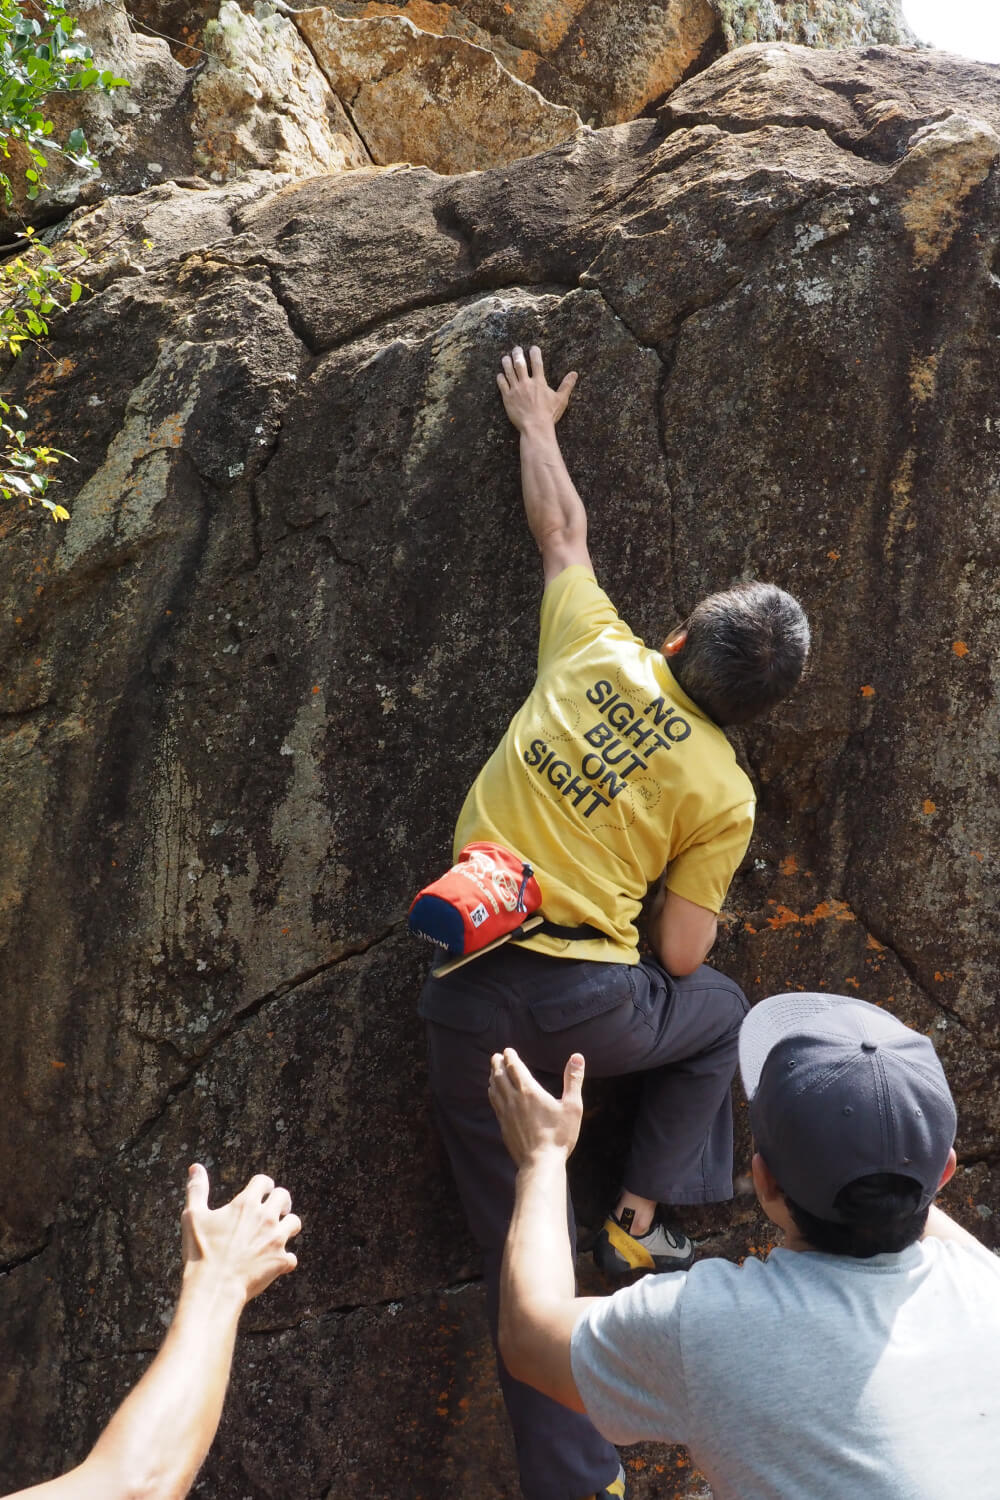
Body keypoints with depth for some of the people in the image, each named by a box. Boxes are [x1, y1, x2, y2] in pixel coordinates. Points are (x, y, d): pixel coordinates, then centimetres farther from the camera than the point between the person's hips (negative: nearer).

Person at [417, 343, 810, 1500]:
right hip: (586, 1000, -2)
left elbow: (560, 529, 21)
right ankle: (639, 1218, 20)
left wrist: (536, 422, 37)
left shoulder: (598, 653, 5)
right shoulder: (723, 794, 0)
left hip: (468, 1003, 3)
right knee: (722, 1013, 30)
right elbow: (680, 956, 2)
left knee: (522, 1257, 11)